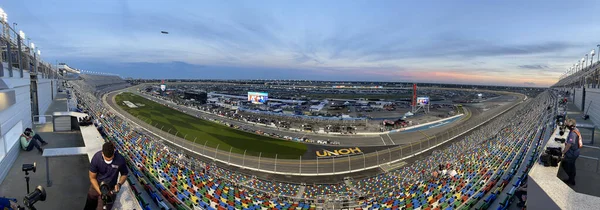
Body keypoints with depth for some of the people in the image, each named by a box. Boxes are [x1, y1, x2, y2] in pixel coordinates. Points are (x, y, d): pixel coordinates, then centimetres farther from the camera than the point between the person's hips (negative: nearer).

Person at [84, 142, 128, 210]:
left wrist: (119, 184, -23)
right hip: (96, 185, 2)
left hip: (110, 189, -1)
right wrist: (100, 192, -18)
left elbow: (124, 174, -4)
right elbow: (92, 178, -9)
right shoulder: (96, 158, -20)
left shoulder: (120, 160, -22)